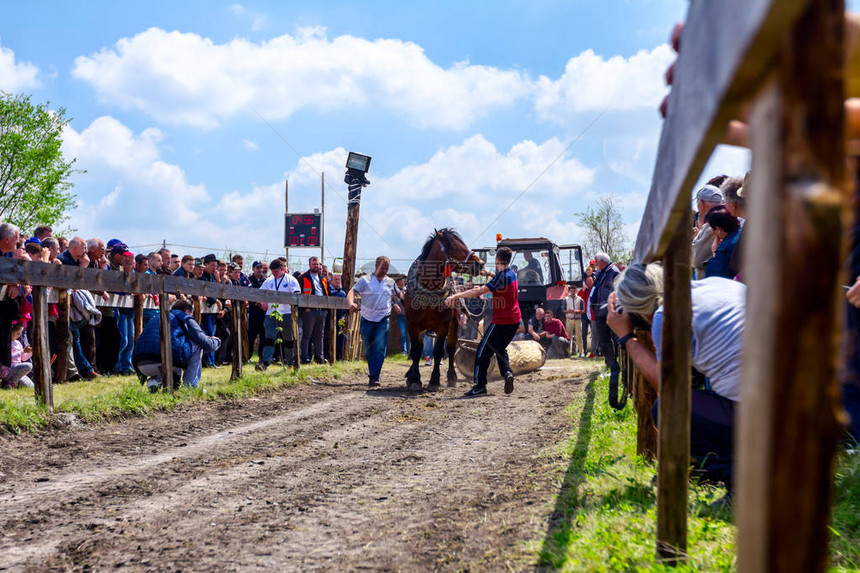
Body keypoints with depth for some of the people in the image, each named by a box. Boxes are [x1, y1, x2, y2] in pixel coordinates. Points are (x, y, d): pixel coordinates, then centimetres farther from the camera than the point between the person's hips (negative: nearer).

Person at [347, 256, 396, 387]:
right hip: (367, 319, 0)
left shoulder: (391, 282, 12)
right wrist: (351, 303, -30)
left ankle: (374, 377, -14)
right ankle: (372, 373, 26)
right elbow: (352, 292, -10)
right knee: (368, 350, 8)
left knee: (379, 348, -13)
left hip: (383, 320, 0)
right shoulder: (365, 280, 2)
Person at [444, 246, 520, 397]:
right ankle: (507, 372, -1)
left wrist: (455, 296, -32)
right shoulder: (512, 273, 7)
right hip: (515, 320, 9)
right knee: (500, 349, 23)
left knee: (484, 351, -1)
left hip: (501, 321, -9)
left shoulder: (501, 277, -19)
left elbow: (479, 291, -29)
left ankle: (480, 386, -3)